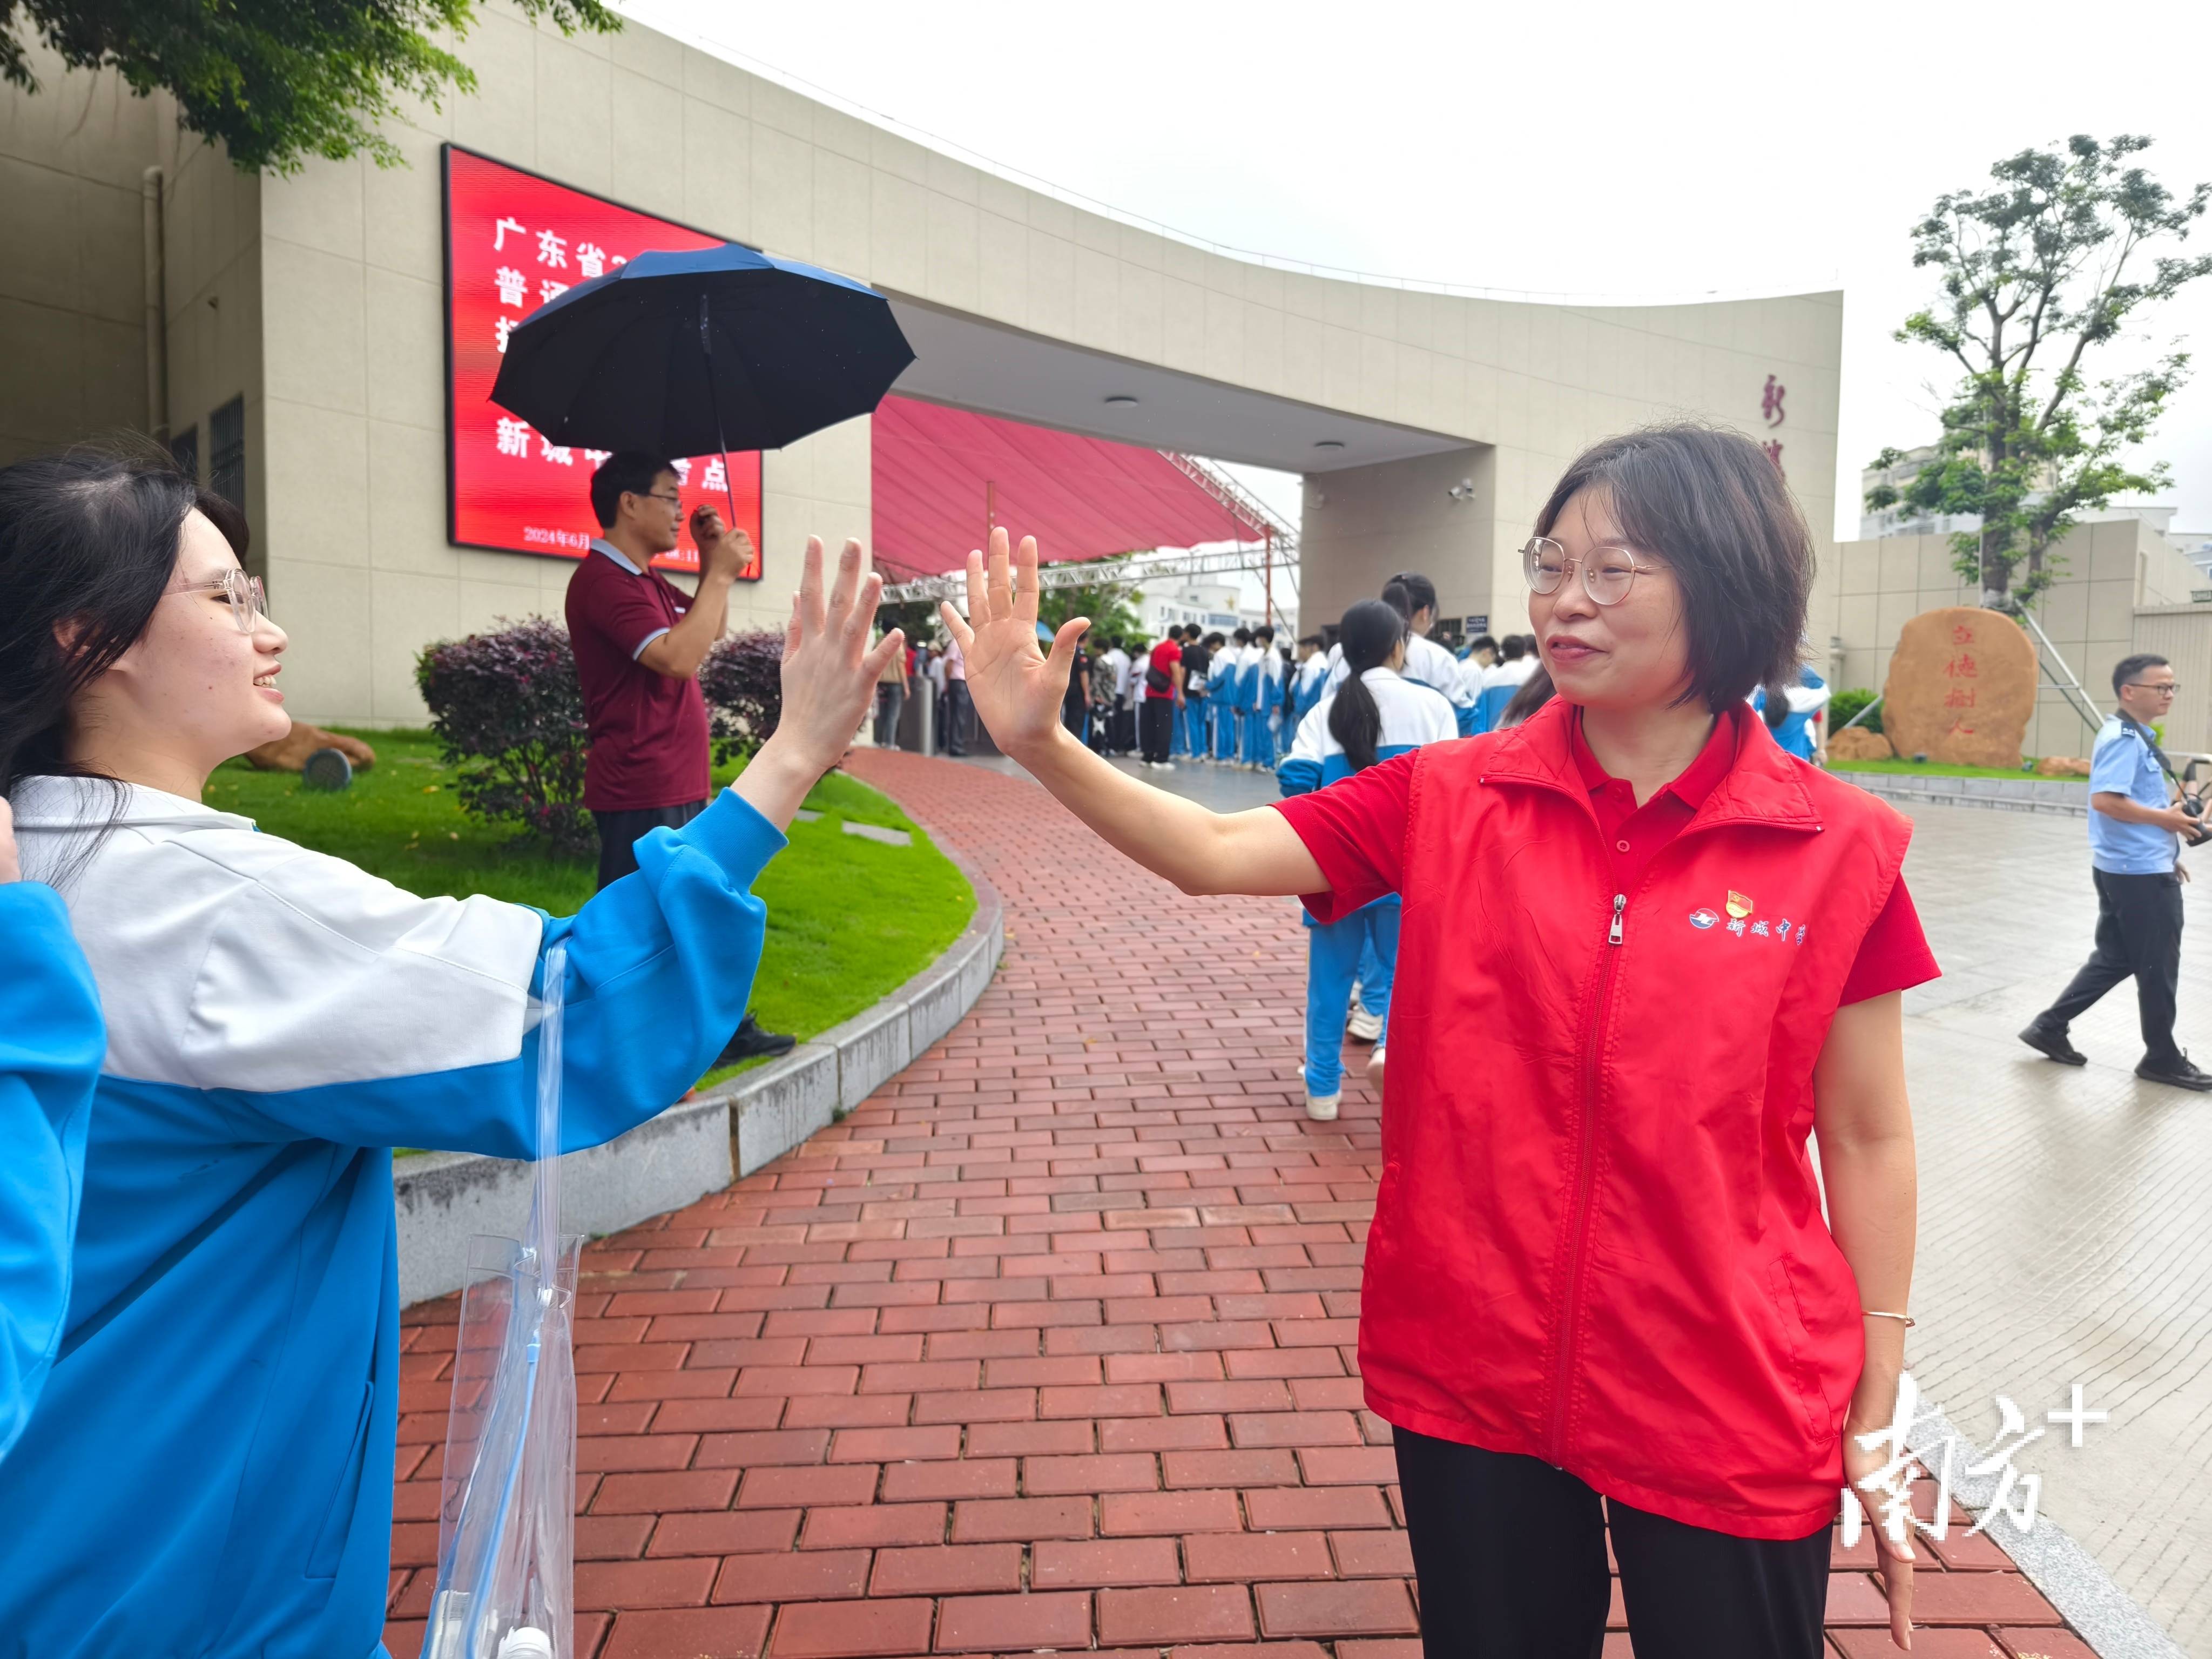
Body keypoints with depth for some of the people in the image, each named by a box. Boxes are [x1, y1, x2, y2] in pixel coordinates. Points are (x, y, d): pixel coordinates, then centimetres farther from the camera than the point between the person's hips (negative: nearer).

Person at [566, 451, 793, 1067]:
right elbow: (680, 656, -27)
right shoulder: (602, 580, -17)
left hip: (681, 787, 11)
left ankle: (725, 1031, 32)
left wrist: (711, 562, 12)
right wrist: (721, 573, -18)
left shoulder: (645, 580, 16)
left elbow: (711, 630, 26)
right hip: (640, 794, -11)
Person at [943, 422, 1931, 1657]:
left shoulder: (1838, 848, -8)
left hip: (1728, 1413, -1)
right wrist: (1044, 746, -25)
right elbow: (1220, 852, -10)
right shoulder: (1451, 800, -5)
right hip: (1475, 1376, 2)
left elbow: (1867, 1139, -2)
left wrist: (1880, 1419, 2)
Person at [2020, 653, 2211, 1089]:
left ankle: (2050, 1027, 17)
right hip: (2140, 872, -10)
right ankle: (2162, 1058, 16)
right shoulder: (2124, 738, -17)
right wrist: (2166, 819, -19)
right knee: (2158, 968, 3)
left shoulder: (2138, 736, 15)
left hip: (2133, 868, 10)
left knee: (2115, 958, 14)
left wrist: (2165, 851, 18)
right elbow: (2105, 800, -27)